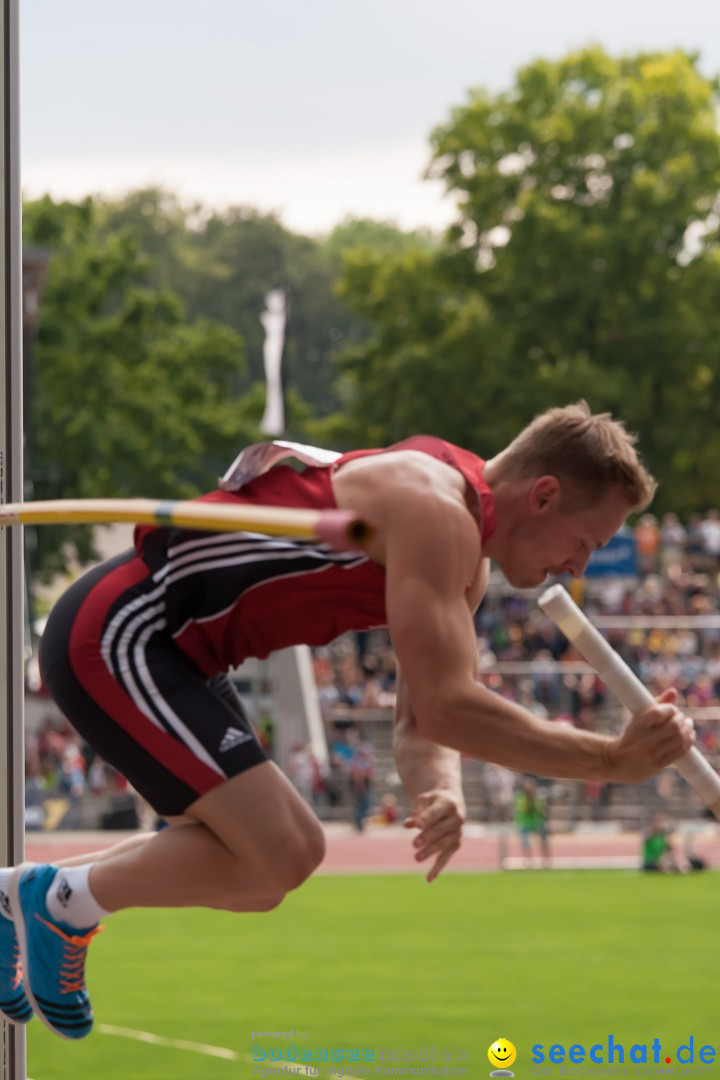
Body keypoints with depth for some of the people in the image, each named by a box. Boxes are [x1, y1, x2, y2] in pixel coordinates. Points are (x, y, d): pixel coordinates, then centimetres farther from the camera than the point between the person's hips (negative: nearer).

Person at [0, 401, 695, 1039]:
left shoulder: (466, 563, 12)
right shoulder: (435, 511, -21)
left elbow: (420, 720, 8)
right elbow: (445, 707, -26)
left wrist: (439, 794, -16)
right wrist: (615, 760, -23)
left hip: (168, 654, 10)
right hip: (113, 636, -10)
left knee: (277, 859, 17)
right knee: (276, 856, -17)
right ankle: (60, 902, -1)